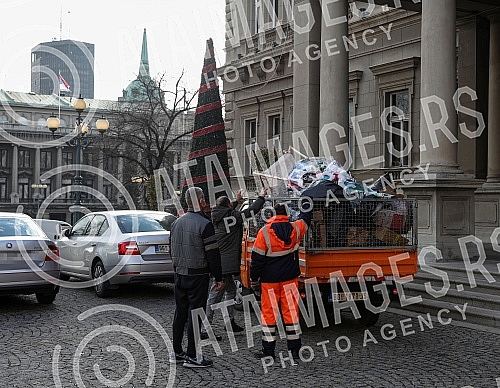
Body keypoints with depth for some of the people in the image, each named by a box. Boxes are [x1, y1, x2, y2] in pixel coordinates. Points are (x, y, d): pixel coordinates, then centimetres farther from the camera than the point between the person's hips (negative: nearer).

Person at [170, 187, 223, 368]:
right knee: (195, 314, -3)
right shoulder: (204, 224, -15)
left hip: (180, 275, 7)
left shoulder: (177, 222, 9)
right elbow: (212, 254, -15)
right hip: (198, 276, -7)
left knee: (180, 312, 14)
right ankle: (192, 356, 1)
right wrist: (218, 277, -7)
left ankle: (177, 352, 20)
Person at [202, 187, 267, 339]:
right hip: (224, 265, -9)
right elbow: (251, 211, -6)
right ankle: (205, 330, -6)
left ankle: (230, 321, 36)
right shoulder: (232, 217, -12)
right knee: (215, 296, -7)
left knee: (231, 290, 25)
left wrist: (237, 201, 46)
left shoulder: (217, 217, 9)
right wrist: (261, 197, 10)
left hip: (219, 263, 10)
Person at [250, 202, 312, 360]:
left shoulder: (265, 231, -12)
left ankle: (268, 349, 7)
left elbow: (257, 257, -9)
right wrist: (306, 203, 38)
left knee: (268, 312, 5)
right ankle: (294, 348, 13)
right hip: (290, 277, 3)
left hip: (270, 279, -3)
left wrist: (254, 277, 2)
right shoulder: (295, 229, -2)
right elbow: (306, 218, 20)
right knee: (291, 311, 9)